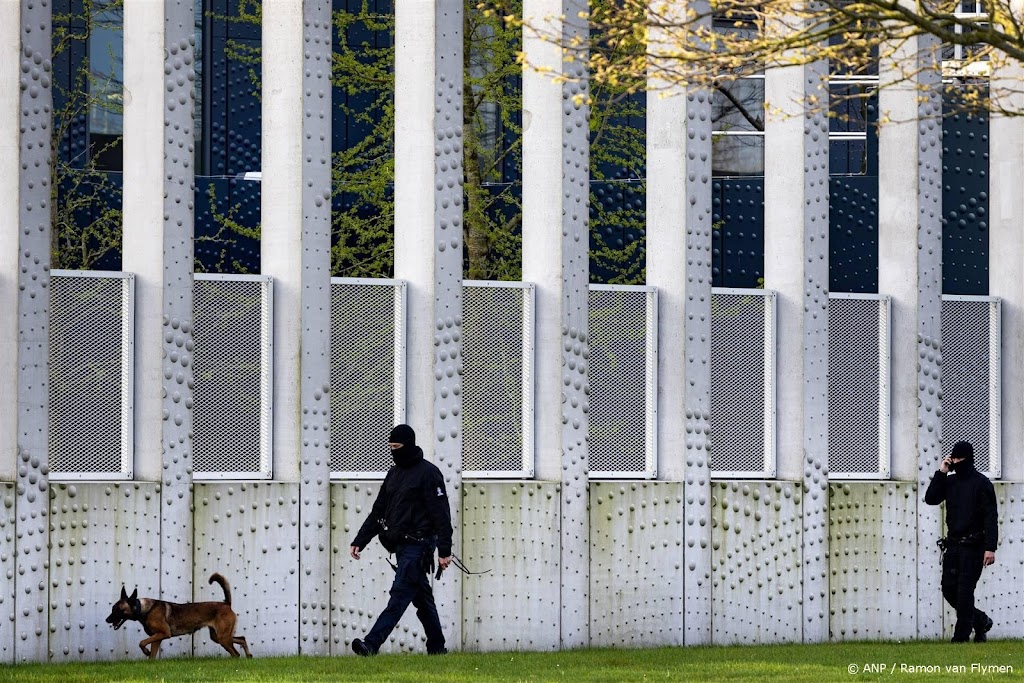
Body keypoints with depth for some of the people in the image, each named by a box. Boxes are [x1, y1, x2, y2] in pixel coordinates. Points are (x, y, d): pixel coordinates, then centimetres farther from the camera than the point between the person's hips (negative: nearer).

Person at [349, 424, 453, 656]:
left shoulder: (428, 473, -8)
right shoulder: (394, 473, 17)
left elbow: (441, 514, -12)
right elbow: (378, 512, 19)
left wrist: (444, 550, -17)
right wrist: (359, 541, 11)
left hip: (418, 545, -8)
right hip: (401, 546, 8)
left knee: (400, 595, -14)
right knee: (422, 597, 12)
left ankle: (372, 643, -24)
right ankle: (436, 647, 18)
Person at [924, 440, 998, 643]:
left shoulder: (981, 483, -5)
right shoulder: (949, 481, 12)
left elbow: (991, 518, -9)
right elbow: (930, 498, 1)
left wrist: (990, 548, -17)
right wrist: (941, 473, -4)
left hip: (973, 546, -6)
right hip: (953, 545, 6)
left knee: (964, 591, -9)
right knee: (949, 589, 4)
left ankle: (961, 637, -6)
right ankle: (980, 621, 23)